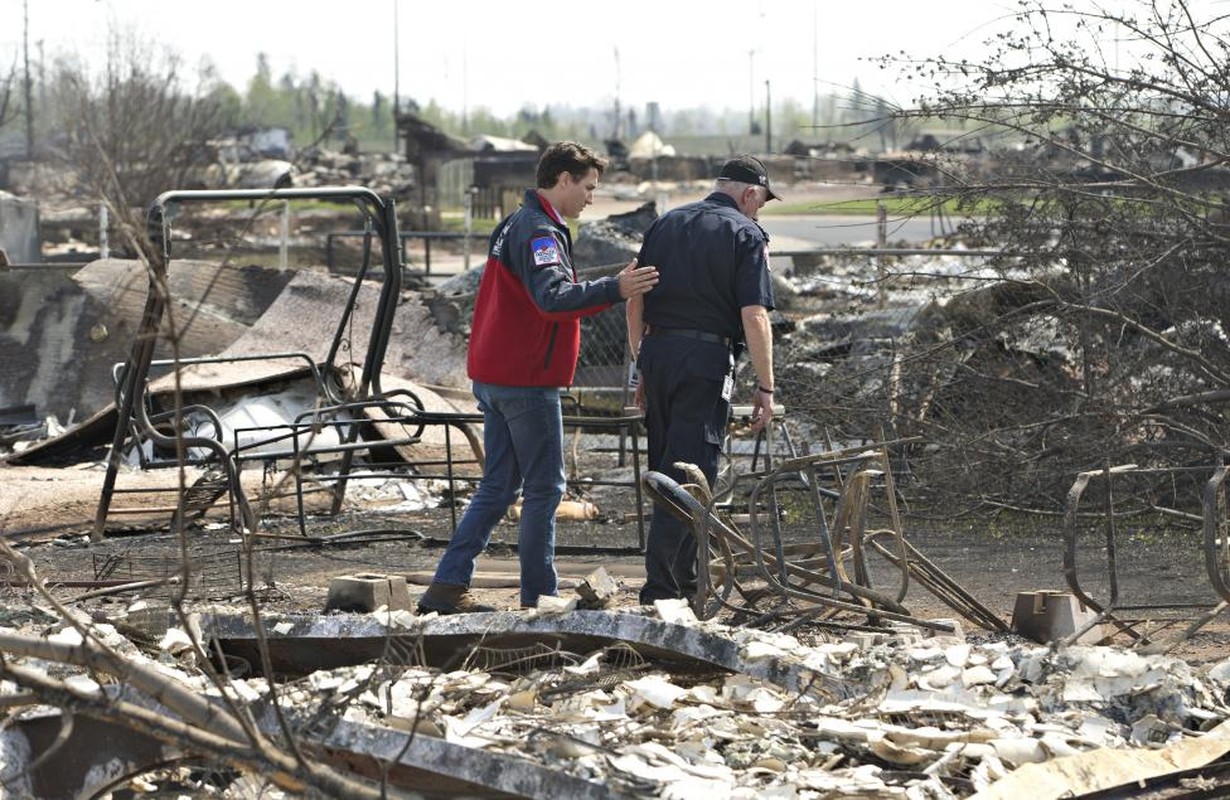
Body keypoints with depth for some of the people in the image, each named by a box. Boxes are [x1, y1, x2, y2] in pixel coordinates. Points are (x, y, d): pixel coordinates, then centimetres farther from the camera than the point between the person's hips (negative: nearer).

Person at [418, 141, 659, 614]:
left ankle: (448, 587, 9)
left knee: (498, 487, 12)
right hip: (526, 381, -10)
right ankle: (539, 597, 0)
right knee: (544, 488, -3)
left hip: (494, 377, 10)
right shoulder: (539, 232, -15)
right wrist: (614, 290, -42)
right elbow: (552, 297, -31)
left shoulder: (515, 226, 18)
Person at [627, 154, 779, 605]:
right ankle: (660, 587, -9)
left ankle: (683, 581, 25)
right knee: (689, 474, -4)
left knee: (665, 470, 15)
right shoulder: (746, 234, -2)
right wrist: (765, 387, -7)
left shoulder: (664, 225, 15)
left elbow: (634, 304, 13)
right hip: (707, 360, -6)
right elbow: (754, 317, -11)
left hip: (657, 353, 6)